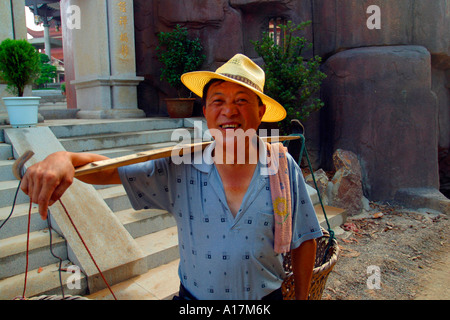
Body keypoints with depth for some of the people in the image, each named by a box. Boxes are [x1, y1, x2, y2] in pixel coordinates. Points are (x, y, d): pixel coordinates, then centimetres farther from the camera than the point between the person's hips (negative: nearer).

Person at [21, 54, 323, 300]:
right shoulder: (179, 168, -14)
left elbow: (303, 241, -3)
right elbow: (109, 170, -16)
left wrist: (302, 298, 2)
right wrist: (65, 158, -36)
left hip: (267, 296, 0)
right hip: (194, 296, 1)